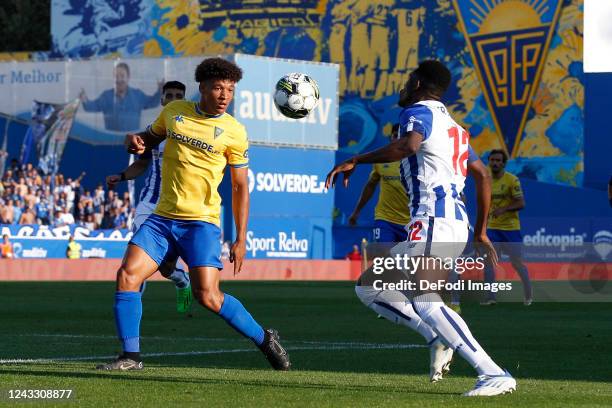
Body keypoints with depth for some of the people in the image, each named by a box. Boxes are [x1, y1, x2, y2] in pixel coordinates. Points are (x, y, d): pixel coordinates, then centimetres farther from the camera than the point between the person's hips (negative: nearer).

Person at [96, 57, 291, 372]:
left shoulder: (234, 132, -3)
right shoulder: (174, 111, 6)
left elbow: (240, 187, 1)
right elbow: (151, 137, 25)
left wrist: (241, 239, -3)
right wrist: (136, 141, -1)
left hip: (201, 222, -4)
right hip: (162, 217, 4)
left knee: (207, 296, -16)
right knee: (127, 276, -11)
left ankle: (265, 339, 4)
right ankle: (131, 356, -3)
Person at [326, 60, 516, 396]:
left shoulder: (418, 112, -2)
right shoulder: (453, 126, 26)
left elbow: (409, 144, -25)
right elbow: (482, 176, 28)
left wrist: (354, 161, -21)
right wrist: (481, 232, 33)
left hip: (433, 221, -10)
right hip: (454, 223, 10)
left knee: (424, 301, -25)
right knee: (369, 287, 14)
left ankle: (493, 375, -32)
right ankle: (439, 337, -1)